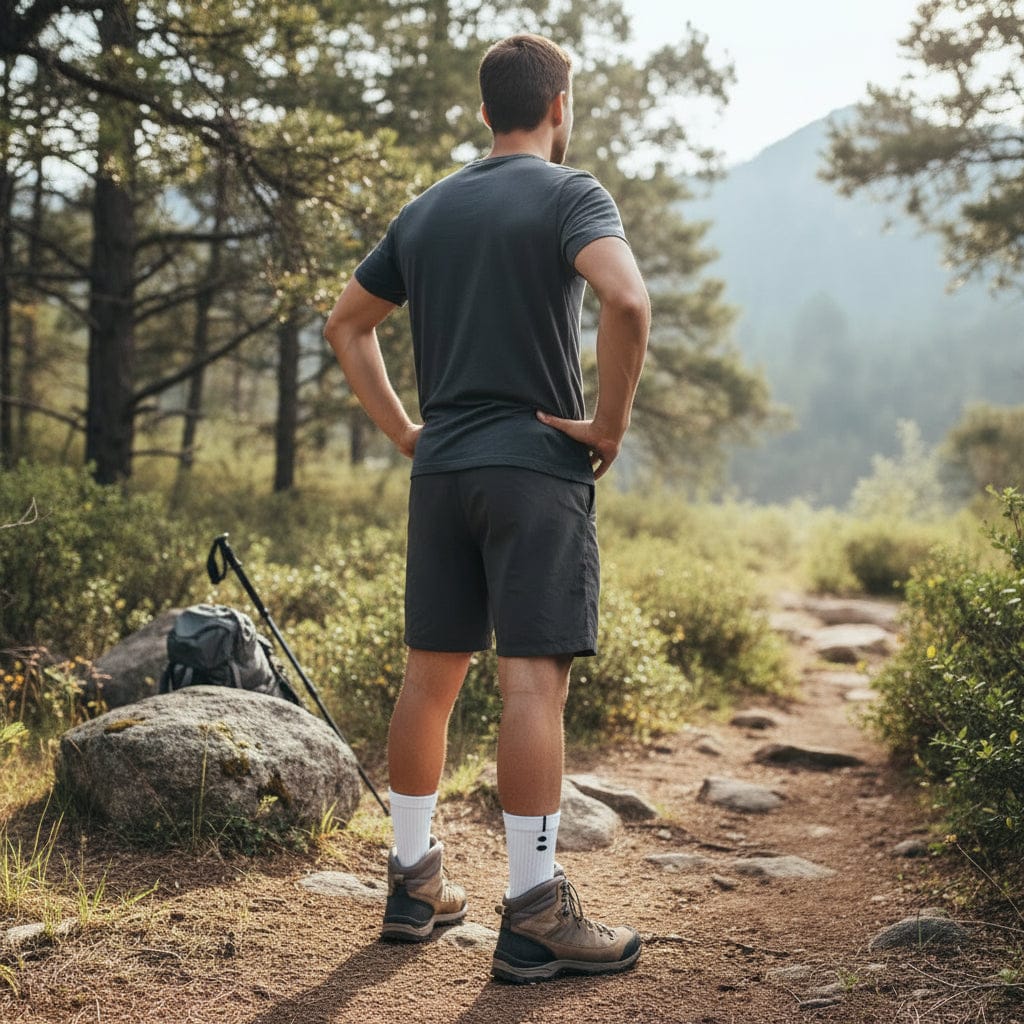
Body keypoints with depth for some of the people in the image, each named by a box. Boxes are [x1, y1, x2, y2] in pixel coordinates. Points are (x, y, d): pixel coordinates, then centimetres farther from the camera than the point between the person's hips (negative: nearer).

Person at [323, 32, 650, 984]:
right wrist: (609, 422, -12)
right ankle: (533, 915, -5)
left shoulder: (426, 209, 15)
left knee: (430, 675, 12)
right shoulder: (567, 192, -5)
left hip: (440, 468, 6)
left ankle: (413, 881, 22)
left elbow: (346, 323, 21)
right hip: (537, 466, -6)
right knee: (534, 680, -7)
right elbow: (627, 300, -23)